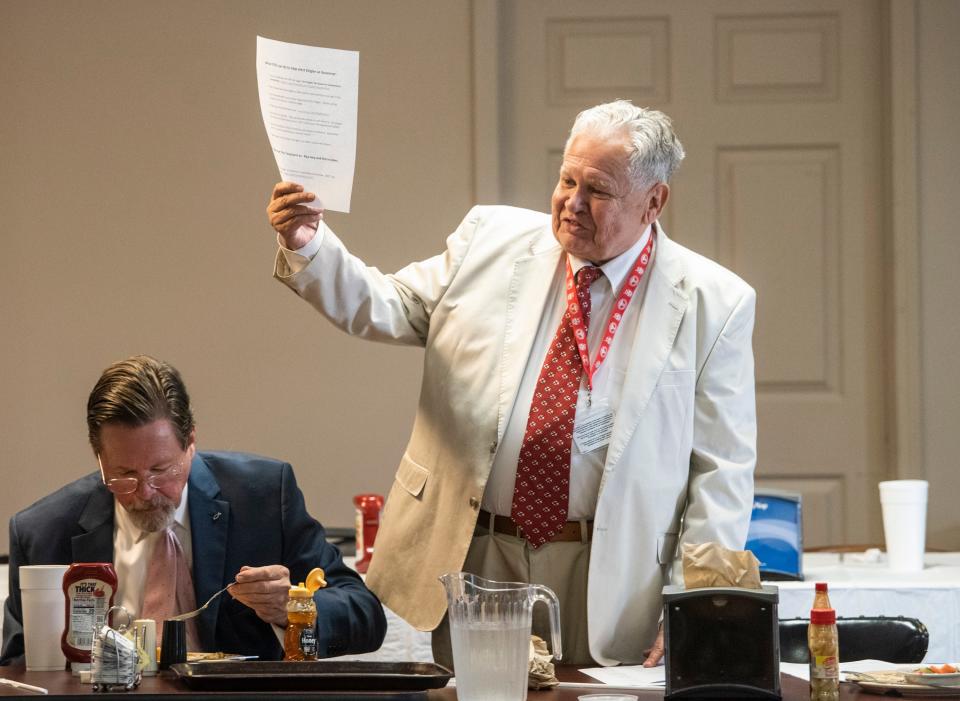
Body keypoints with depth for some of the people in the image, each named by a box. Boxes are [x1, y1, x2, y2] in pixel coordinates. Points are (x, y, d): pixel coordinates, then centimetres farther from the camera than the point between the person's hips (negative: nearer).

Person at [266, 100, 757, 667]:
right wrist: (308, 247, -8)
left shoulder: (714, 304, -1)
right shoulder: (492, 241, 7)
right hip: (464, 559, 2)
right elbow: (386, 310, 10)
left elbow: (721, 472, -2)